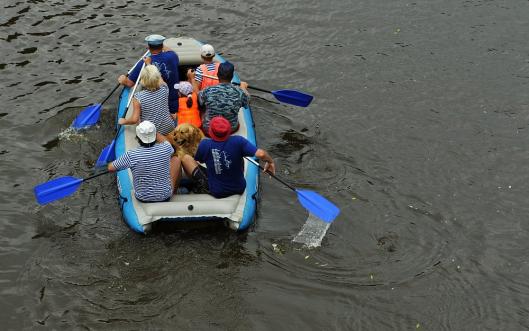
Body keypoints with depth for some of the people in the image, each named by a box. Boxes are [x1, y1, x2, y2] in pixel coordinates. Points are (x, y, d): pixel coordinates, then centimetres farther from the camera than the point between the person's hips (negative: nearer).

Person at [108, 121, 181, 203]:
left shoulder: (131, 156, -26)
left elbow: (110, 168, -9)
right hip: (165, 197, 0)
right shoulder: (166, 148, -21)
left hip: (142, 198, 1)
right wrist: (151, 132, 18)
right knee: (176, 159, 18)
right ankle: (174, 191, 35)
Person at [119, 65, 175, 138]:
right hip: (169, 129, 1)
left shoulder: (138, 97, -21)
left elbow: (134, 120, -16)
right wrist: (149, 64, 24)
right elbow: (161, 80, 12)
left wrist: (123, 121, 5)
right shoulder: (164, 89, -13)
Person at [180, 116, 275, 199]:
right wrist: (270, 162, -4)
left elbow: (198, 160, 3)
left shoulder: (205, 144, -18)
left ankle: (198, 187, 16)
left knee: (185, 158, 5)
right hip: (239, 189, 2)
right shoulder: (238, 141, -20)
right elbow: (261, 154, -25)